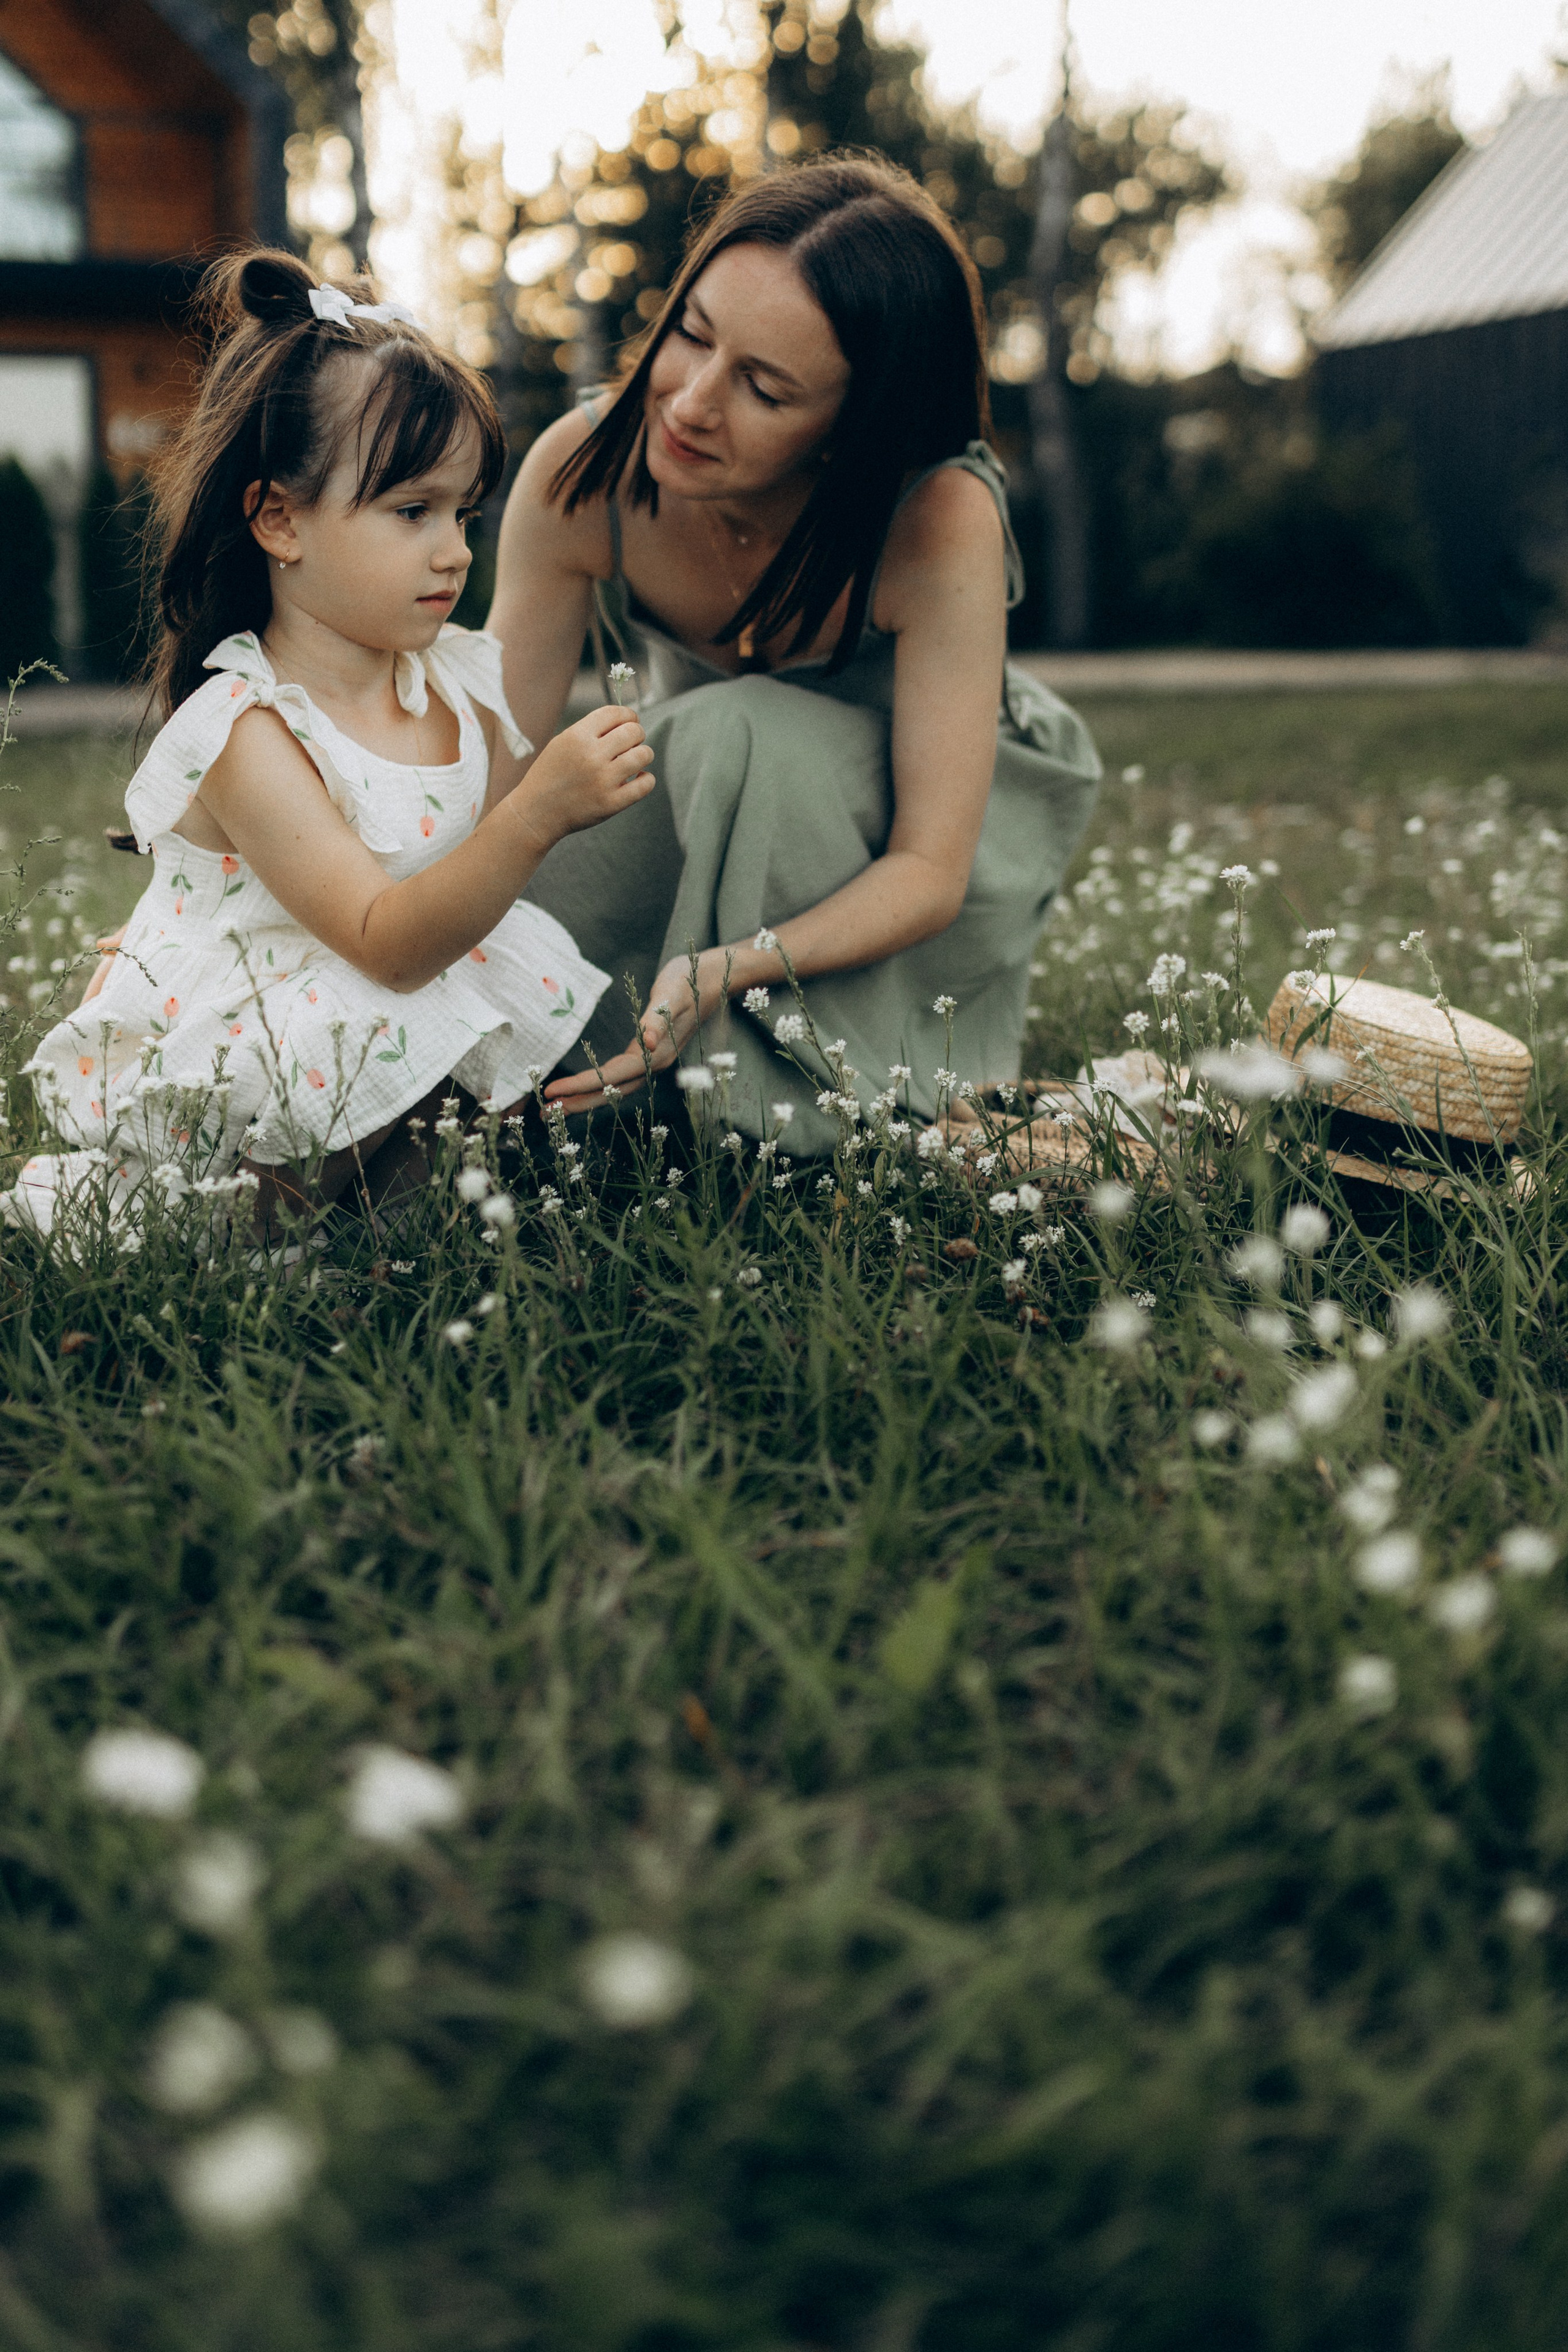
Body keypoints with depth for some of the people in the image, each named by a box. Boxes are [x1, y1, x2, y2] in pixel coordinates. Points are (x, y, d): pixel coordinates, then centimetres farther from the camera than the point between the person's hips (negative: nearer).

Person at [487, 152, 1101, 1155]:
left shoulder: (941, 520, -34)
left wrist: (728, 970, -50)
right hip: (694, 811, 3)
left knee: (741, 735, -35)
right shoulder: (585, 472, -26)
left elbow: (930, 869, -33)